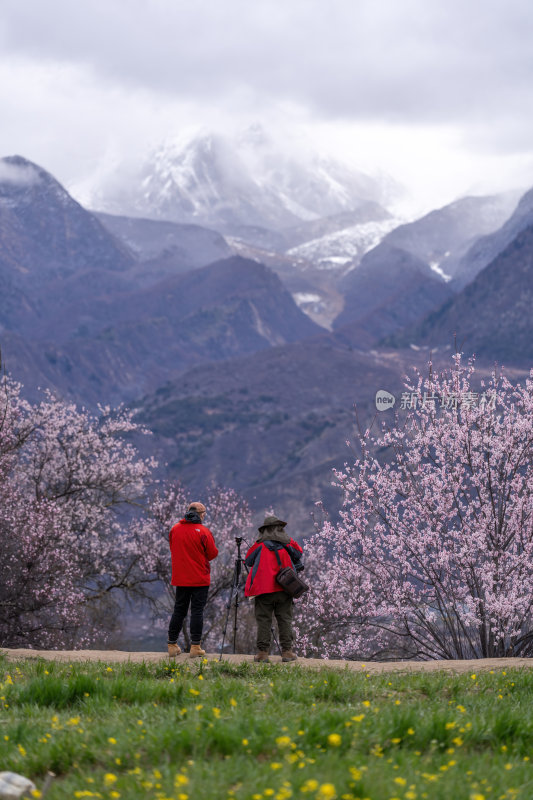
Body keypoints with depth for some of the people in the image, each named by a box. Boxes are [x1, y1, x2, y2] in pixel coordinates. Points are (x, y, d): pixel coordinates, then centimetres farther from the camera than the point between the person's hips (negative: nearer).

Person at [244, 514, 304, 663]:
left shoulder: (260, 546, 0)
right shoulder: (289, 545, 3)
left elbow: (248, 561, 11)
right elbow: (298, 554, 17)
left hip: (264, 589, -2)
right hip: (284, 589, 2)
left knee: (263, 620, 2)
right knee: (285, 619, 7)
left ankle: (262, 652, -2)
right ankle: (287, 651, 4)